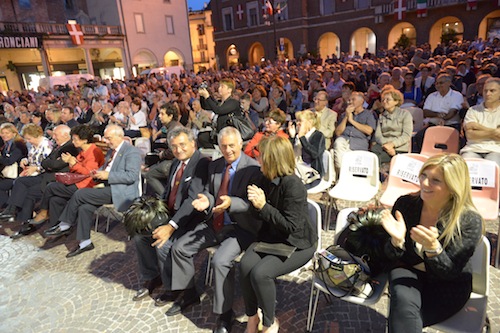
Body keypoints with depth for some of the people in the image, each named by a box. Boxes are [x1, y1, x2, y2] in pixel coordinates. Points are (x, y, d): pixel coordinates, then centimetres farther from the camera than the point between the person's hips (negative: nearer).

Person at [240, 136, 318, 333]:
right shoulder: (268, 180, 0)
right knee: (245, 265, -18)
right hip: (271, 237, 7)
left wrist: (263, 206, -25)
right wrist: (256, 202, -10)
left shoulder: (293, 185, -22)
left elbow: (291, 226, -23)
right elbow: (263, 216, 12)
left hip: (297, 244, -6)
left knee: (260, 273, -25)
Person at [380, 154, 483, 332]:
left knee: (401, 317, -26)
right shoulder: (405, 204, -12)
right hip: (408, 271, 3)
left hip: (448, 287, -2)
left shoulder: (470, 221, -18)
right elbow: (393, 257, -5)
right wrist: (397, 241, -29)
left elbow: (449, 273, -16)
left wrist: (433, 248, -36)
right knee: (403, 300, -30)